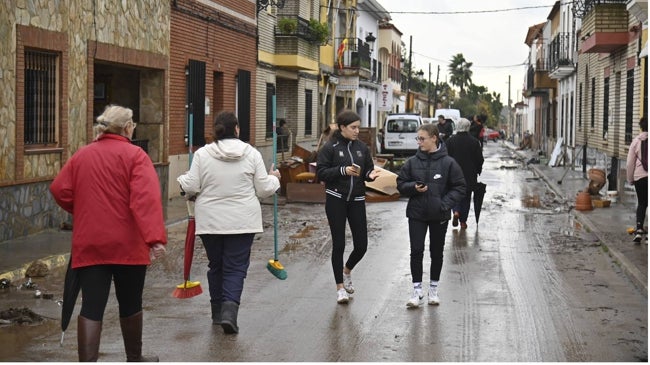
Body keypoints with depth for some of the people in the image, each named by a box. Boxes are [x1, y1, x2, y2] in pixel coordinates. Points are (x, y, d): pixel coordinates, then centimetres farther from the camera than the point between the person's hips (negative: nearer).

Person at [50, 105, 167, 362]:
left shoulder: (81, 155, 7)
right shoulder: (134, 155, -7)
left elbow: (59, 189, 4)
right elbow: (146, 198, -19)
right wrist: (155, 237, -27)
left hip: (88, 244, 3)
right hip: (127, 244, -3)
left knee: (91, 307, 1)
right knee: (130, 304, 14)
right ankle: (134, 359, 31)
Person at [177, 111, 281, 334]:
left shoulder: (202, 154, -4)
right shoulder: (252, 154, -3)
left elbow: (191, 187, -4)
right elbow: (263, 189, 0)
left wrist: (183, 180, 17)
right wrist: (273, 179, 20)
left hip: (210, 221, 1)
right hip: (242, 222, -1)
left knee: (216, 265, 16)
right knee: (236, 267, 2)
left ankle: (218, 311, 26)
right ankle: (230, 308, -17)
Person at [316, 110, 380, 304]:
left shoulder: (362, 147, 6)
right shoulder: (330, 147, -6)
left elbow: (368, 170, 14)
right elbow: (320, 172, -9)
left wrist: (370, 175, -9)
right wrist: (343, 171, -20)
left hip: (357, 200, 4)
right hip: (336, 200, -4)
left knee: (361, 245, 2)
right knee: (338, 244, 2)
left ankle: (347, 270, 34)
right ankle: (340, 287, 14)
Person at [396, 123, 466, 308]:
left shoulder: (448, 162, -7)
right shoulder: (412, 162, 0)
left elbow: (459, 187, -3)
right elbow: (401, 184, 8)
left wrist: (445, 203, -15)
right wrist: (413, 187, -13)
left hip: (439, 215, -1)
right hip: (416, 214, 1)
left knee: (437, 252, 11)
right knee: (416, 251, -3)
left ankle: (433, 289, 25)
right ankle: (417, 290, 5)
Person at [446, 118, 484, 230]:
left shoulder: (450, 141, -5)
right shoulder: (474, 142, -5)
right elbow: (479, 159, -1)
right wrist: (478, 171, 15)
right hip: (469, 175, 0)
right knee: (466, 197, 11)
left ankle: (456, 212, -12)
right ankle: (463, 221, 12)